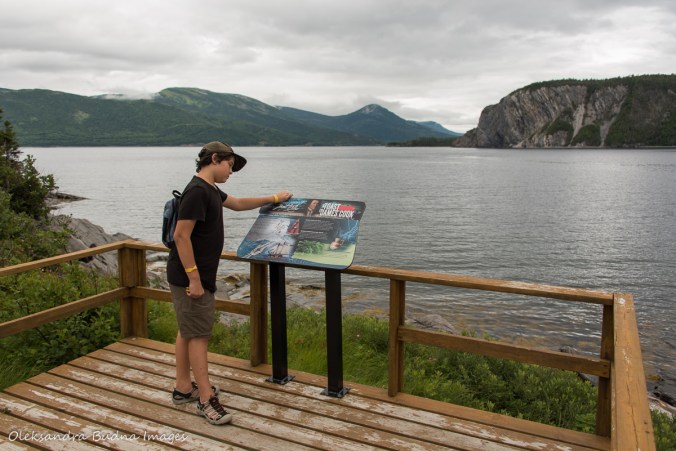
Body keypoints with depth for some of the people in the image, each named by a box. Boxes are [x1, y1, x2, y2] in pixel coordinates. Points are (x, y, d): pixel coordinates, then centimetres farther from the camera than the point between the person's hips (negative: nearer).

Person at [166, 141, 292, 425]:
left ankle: (183, 388, 29)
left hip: (197, 276, 10)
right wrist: (194, 279, -23)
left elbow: (238, 204, 30)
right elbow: (181, 236, -23)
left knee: (188, 331, 16)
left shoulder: (210, 190, 13)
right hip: (190, 277, -10)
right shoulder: (197, 191, -18)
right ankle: (206, 399, 6)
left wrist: (274, 199, 34)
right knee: (198, 334, -3)